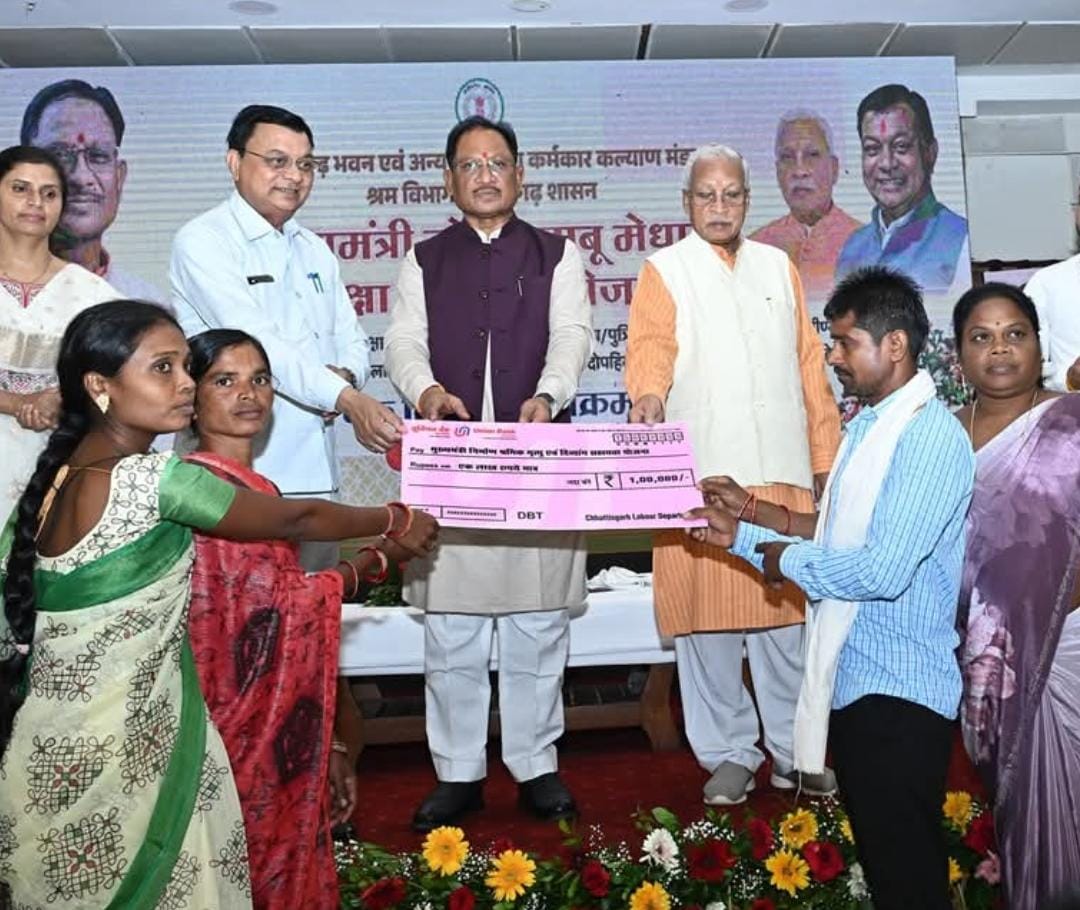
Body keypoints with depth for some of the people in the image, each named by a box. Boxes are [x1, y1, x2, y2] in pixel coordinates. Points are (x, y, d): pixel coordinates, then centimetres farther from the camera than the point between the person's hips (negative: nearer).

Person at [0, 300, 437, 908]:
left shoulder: (58, 473, 2)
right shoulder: (156, 478, -22)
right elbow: (296, 520, -12)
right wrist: (396, 521, 3)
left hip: (57, 739, 8)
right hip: (114, 748, -8)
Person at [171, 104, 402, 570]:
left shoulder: (315, 251, 18)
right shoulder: (202, 241, -5)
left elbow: (351, 340, 17)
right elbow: (253, 340, -18)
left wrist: (345, 375, -8)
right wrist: (347, 398, -26)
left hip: (315, 471, 7)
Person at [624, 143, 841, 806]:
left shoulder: (780, 268, 18)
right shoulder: (664, 271, 9)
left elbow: (809, 365, 16)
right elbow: (651, 345, -9)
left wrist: (826, 454, 11)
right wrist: (649, 395, -31)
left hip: (782, 472, 3)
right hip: (702, 473, -2)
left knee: (789, 610, 5)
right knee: (709, 618, 1)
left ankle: (795, 751, 20)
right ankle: (729, 753, 15)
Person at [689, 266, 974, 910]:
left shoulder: (932, 438, -19)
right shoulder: (867, 425, 12)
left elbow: (882, 571, -26)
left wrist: (787, 559, -13)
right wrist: (744, 528, 8)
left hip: (899, 691, -9)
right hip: (849, 680, 9)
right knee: (875, 858, 21)